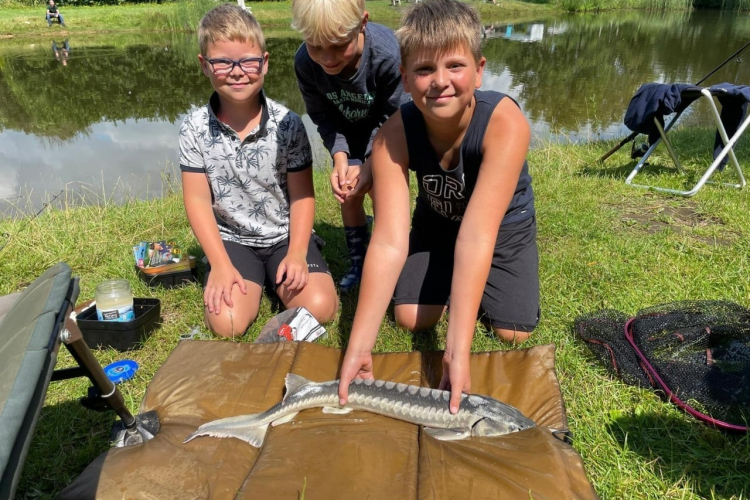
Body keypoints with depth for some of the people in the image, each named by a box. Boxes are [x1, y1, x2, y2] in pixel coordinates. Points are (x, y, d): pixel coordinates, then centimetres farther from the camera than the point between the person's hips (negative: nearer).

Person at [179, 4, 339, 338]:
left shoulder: (288, 124, -11)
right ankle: (254, 281, 15)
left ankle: (278, 278, 13)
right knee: (227, 323, -18)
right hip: (232, 240, 1)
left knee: (319, 308, -20)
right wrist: (221, 264, -13)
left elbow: (302, 195, -7)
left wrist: (297, 254, -17)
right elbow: (198, 200, -5)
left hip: (286, 235, 0)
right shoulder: (194, 129, -9)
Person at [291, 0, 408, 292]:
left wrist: (369, 165, -33)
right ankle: (359, 263, 21)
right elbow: (323, 117, -16)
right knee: (348, 193, 4)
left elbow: (392, 118, -25)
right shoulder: (305, 62, -30)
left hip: (385, 131, -3)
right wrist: (339, 157, -31)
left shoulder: (388, 55, -40)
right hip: (348, 130, 3)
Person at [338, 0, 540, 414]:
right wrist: (359, 347, -42)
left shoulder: (505, 122, -37)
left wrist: (457, 348, -48)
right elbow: (389, 242, -36)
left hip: (504, 226, -1)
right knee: (412, 319, -10)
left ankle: (466, 280, 19)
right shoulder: (394, 135, -29)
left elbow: (477, 233, -44)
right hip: (437, 223, 2)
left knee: (513, 332, -11)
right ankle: (449, 279, 21)